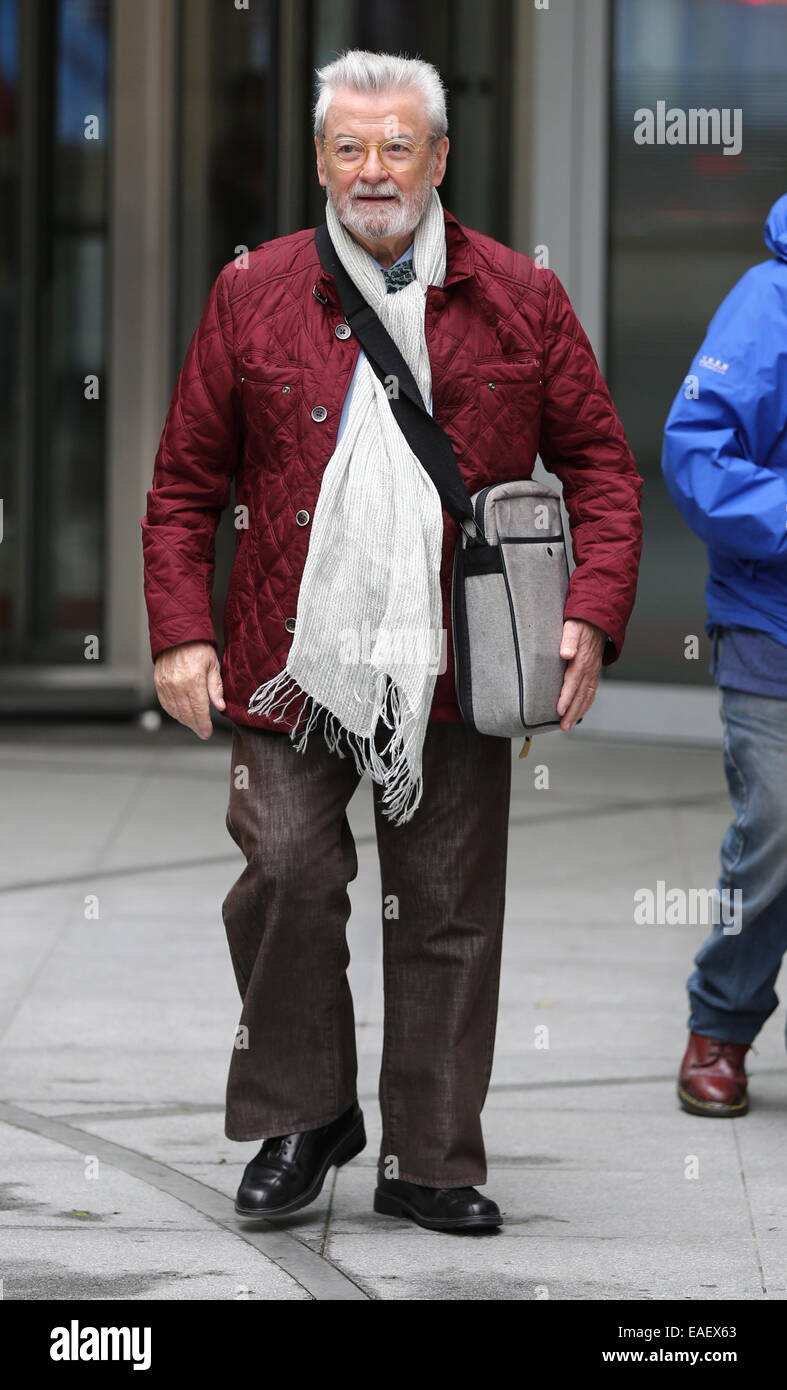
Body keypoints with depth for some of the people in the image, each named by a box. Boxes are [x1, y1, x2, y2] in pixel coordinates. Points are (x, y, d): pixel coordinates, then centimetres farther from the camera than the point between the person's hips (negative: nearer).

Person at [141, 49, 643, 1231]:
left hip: (455, 675, 1)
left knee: (449, 914, 4)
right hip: (293, 665, 0)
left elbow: (601, 465, 9)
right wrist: (181, 635, -2)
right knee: (286, 874, -12)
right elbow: (186, 483, 9)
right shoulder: (253, 296, 5)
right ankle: (302, 1120, 8)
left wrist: (592, 617, -5)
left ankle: (432, 1164, 14)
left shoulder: (521, 301, 5)